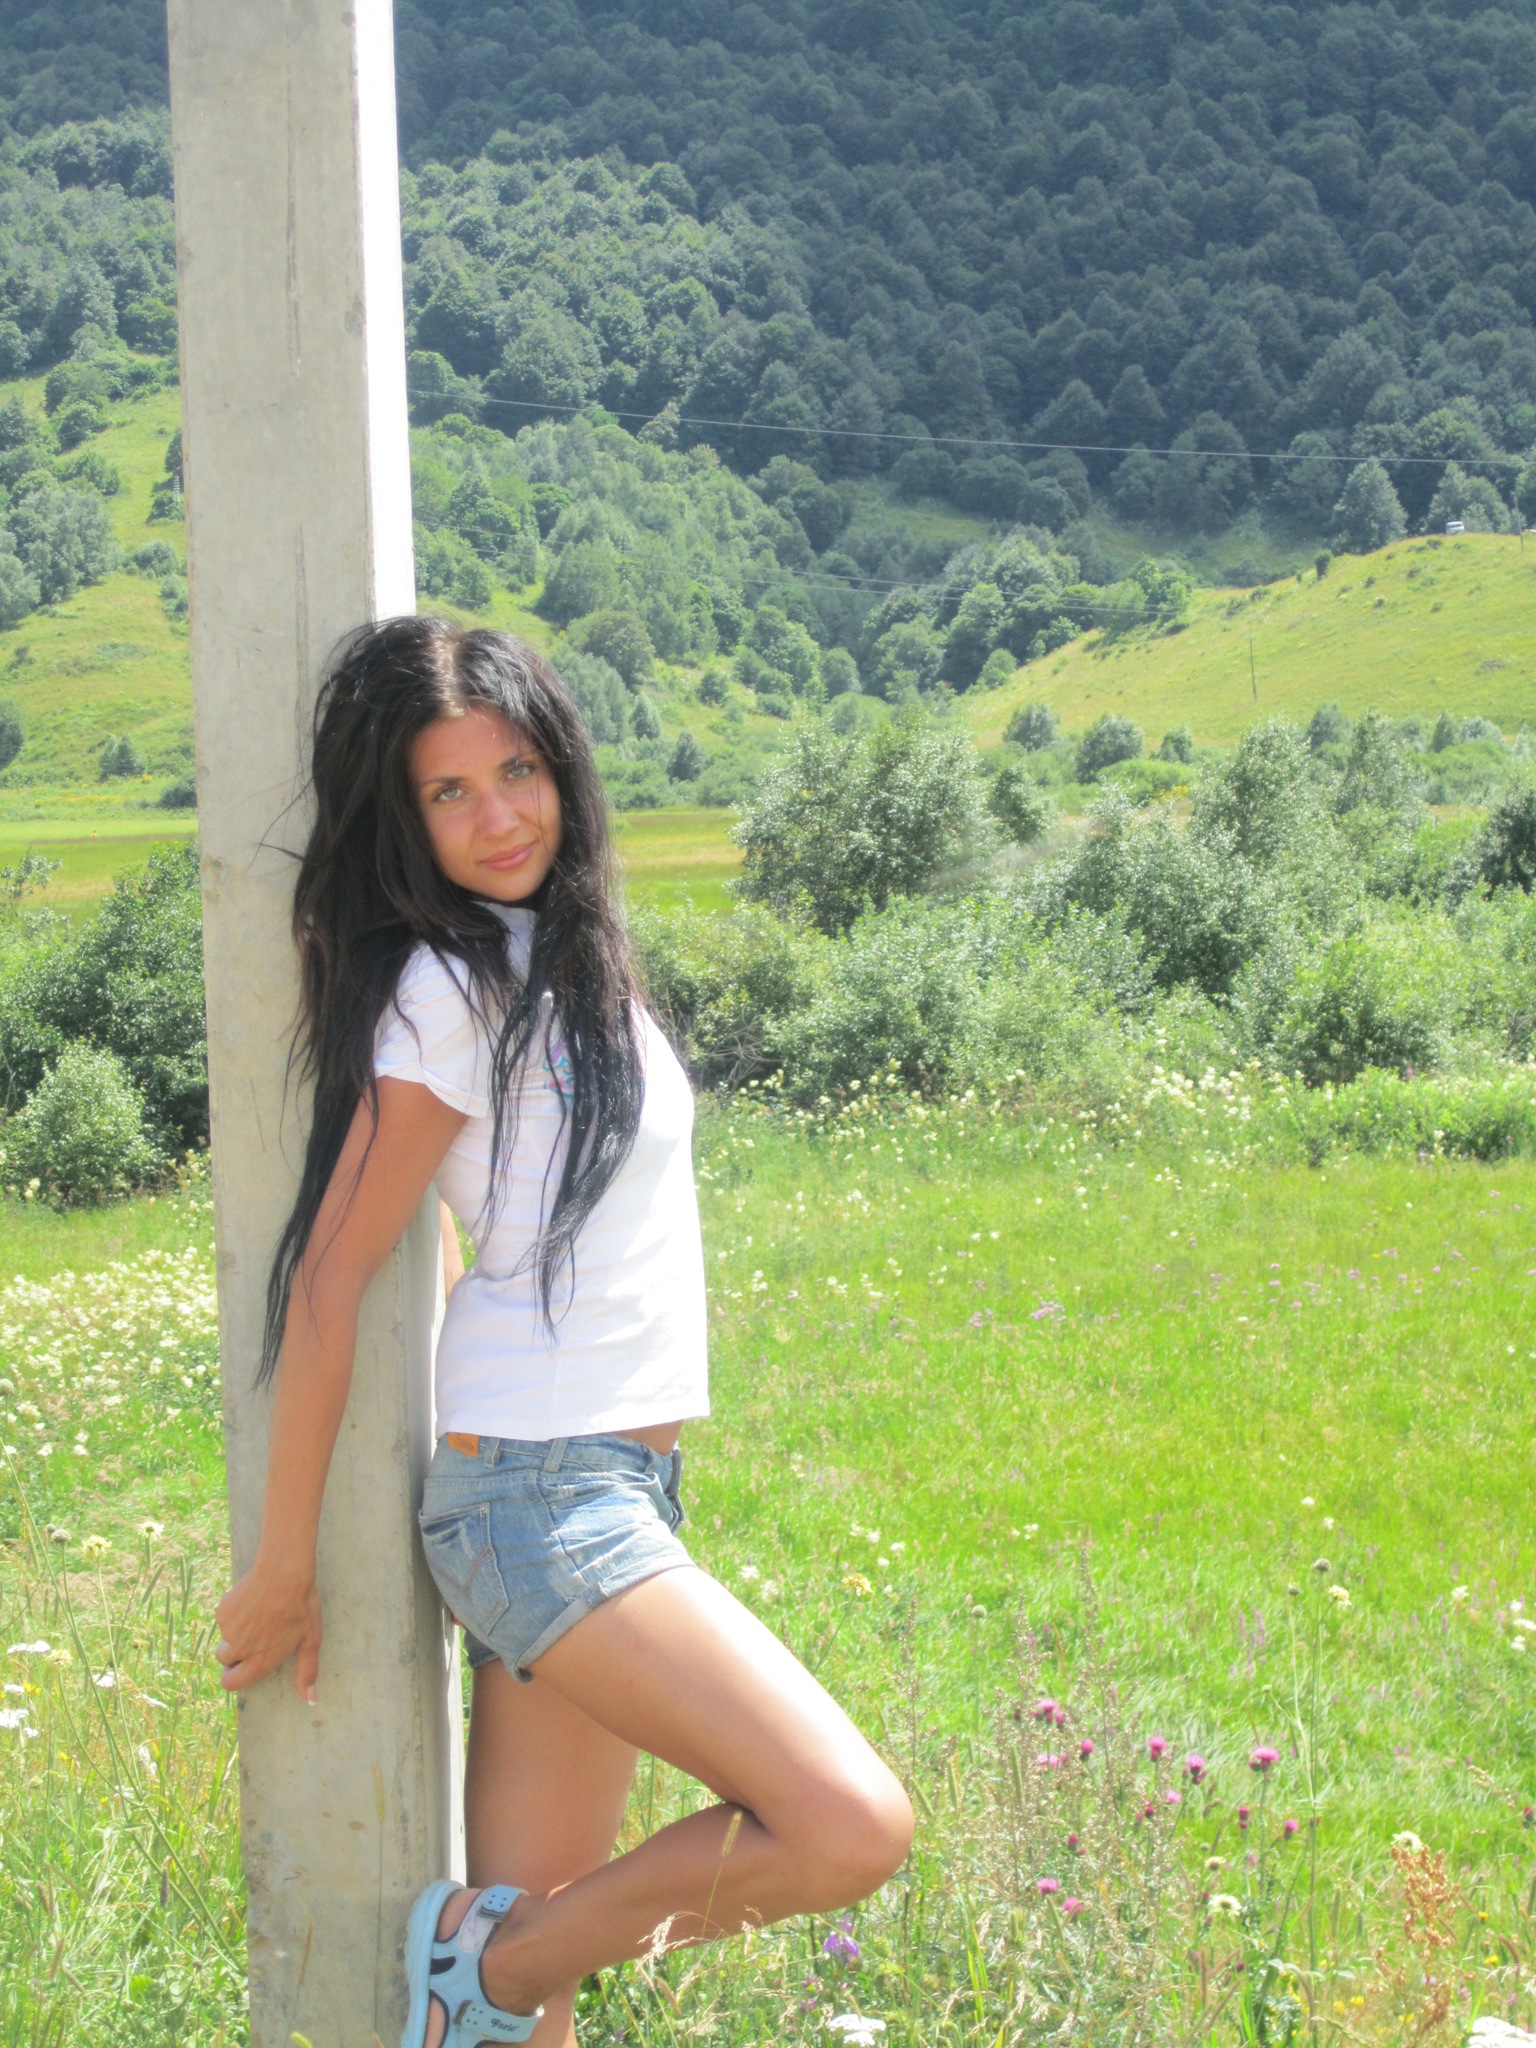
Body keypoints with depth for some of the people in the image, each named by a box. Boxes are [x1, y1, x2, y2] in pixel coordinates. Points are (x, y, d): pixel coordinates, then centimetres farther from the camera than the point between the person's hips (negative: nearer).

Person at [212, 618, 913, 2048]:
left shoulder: (560, 953, 14)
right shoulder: (450, 988, -12)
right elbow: (326, 1278, -12)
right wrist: (283, 1570, -8)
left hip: (617, 1492, 9)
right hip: (540, 1501, -8)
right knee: (854, 1833, -18)